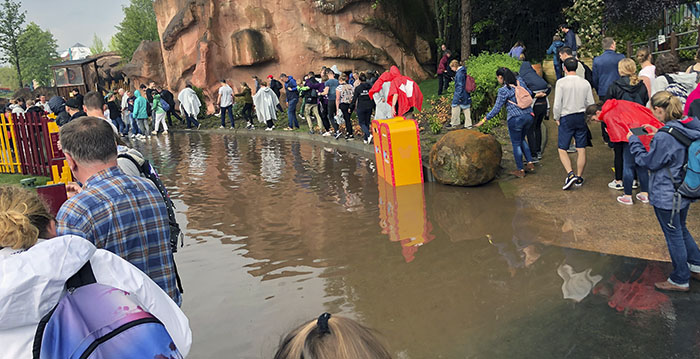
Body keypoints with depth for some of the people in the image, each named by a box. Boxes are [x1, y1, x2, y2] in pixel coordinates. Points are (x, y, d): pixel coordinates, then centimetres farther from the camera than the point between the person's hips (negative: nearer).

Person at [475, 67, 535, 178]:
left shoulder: (503, 90, -13)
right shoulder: (521, 84, 6)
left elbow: (496, 109, -12)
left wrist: (483, 120, -5)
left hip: (515, 119, -7)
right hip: (528, 116, 7)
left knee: (516, 144, 8)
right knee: (522, 140, 26)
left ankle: (520, 170, 16)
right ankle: (530, 163, 24)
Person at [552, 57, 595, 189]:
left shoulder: (561, 82, -10)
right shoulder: (585, 83, 1)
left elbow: (557, 104, -12)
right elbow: (591, 104, 4)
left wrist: (557, 118, 1)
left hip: (566, 118, -4)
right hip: (581, 117, 4)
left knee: (562, 149, 3)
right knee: (581, 150, 9)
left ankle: (570, 174, -15)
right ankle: (579, 178, 16)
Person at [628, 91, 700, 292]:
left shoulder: (665, 136, -28)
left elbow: (649, 162, -15)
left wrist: (633, 141, -6)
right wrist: (658, 135, 8)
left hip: (666, 196, -8)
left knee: (674, 236, 7)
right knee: (681, 230, 27)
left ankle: (680, 281, 23)